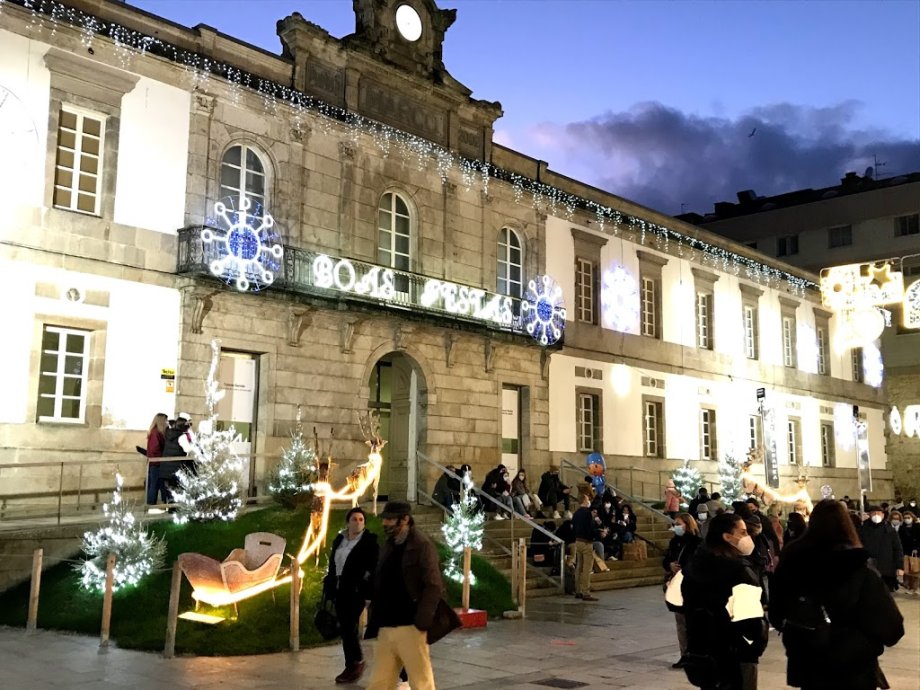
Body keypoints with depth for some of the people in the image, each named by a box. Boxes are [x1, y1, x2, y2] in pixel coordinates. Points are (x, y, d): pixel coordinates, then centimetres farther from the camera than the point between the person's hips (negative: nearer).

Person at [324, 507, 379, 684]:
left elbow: (375, 568, -11)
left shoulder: (370, 541, -6)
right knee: (344, 629, 9)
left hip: (356, 591, -6)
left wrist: (369, 593, -17)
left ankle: (357, 661, 9)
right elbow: (332, 565, 13)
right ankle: (351, 665, 17)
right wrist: (329, 588, 9)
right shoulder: (339, 540, 11)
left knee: (349, 627, -9)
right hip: (339, 590, 6)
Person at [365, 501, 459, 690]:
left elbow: (434, 586, -13)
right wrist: (376, 621, 8)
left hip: (409, 628, -7)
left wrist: (421, 623, -18)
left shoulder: (422, 545, -7)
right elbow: (380, 585, 16)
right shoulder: (387, 546, 14)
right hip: (386, 628, 7)